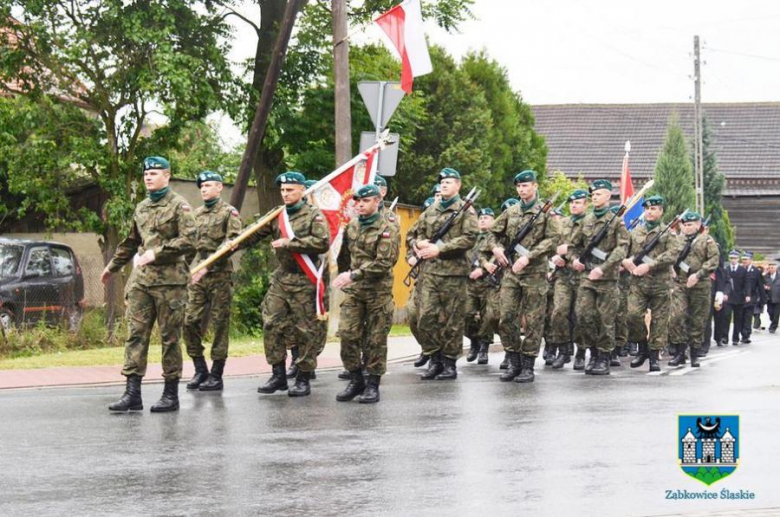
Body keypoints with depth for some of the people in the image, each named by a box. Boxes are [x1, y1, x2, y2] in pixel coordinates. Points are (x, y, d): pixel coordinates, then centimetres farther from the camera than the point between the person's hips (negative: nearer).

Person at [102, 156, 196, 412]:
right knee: (136, 334, -1)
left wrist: (156, 253, -18)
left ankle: (171, 395, 7)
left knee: (170, 337, 0)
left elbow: (188, 241, -14)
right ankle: (133, 393, -2)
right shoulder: (141, 208, 17)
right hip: (141, 280, 6)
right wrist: (112, 267, 36)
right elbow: (131, 242, 30)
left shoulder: (179, 206, -3)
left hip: (169, 281, -6)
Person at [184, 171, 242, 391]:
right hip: (198, 275, 6)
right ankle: (200, 370, 12)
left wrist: (208, 264, -24)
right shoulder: (197, 213, 16)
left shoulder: (229, 213, -2)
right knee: (190, 321, 0)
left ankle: (216, 375, 3)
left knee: (220, 324, -1)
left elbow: (232, 242, -14)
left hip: (220, 275, -6)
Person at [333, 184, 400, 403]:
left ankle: (372, 385, 9)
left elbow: (384, 263, -19)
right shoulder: (351, 226, 9)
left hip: (378, 291, -5)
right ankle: (356, 380, 11)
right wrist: (343, 277, 19)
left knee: (375, 340, 1)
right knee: (348, 334, -2)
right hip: (353, 290, 5)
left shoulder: (388, 229, -10)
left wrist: (354, 275, -24)